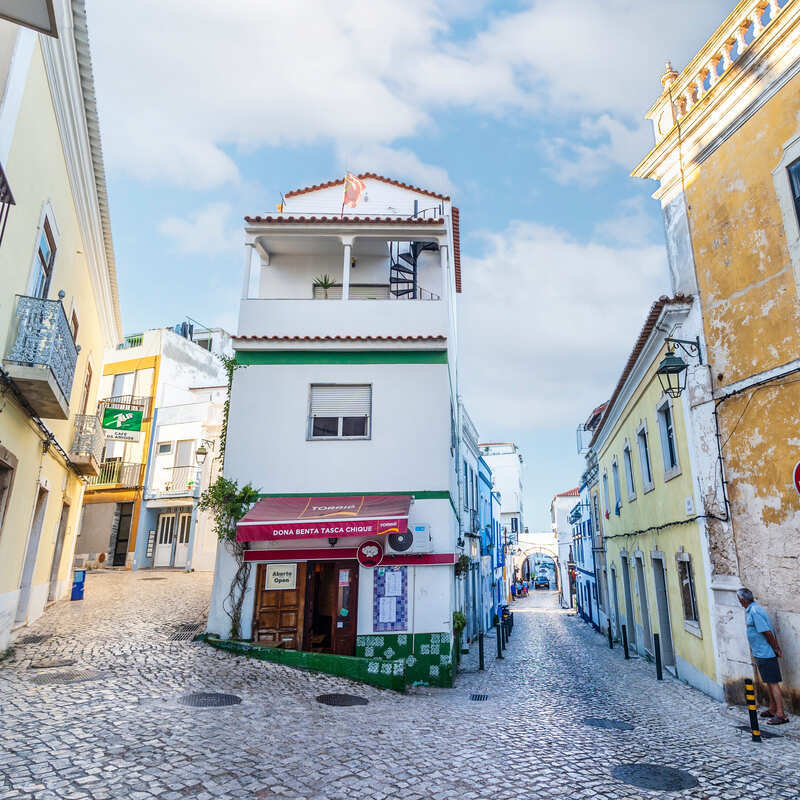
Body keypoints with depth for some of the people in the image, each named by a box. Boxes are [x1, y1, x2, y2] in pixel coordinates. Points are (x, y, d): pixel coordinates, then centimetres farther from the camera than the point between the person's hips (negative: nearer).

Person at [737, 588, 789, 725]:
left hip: (765, 654, -10)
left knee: (773, 683, -4)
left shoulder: (754, 612, -22)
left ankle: (781, 715, 1)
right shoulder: (752, 610, 10)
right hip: (761, 654, 10)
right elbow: (770, 631, 13)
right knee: (769, 683, 19)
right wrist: (778, 648, 13)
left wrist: (776, 650, -10)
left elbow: (767, 633, -22)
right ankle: (772, 709, 30)